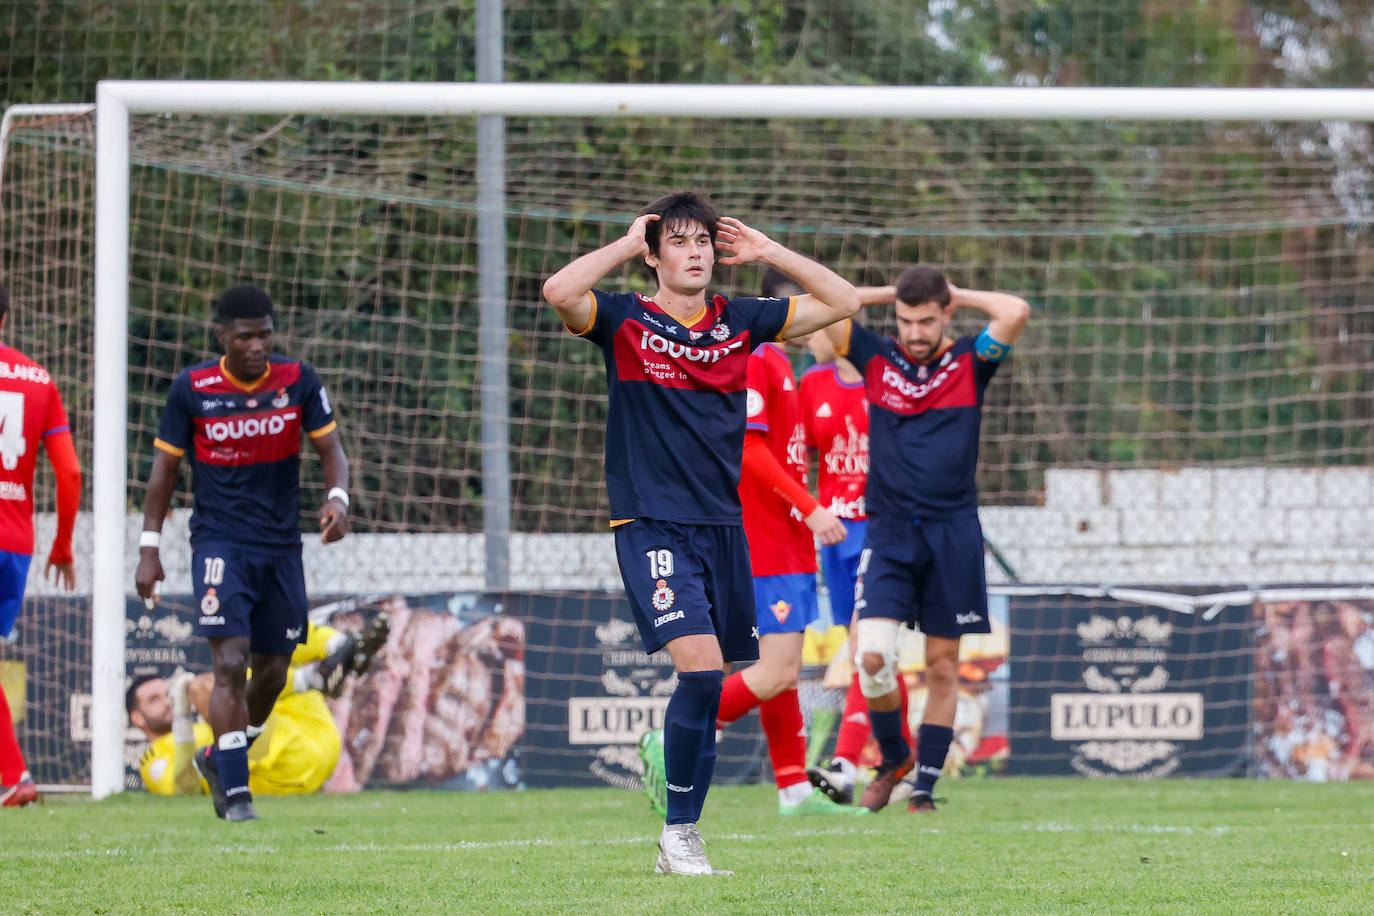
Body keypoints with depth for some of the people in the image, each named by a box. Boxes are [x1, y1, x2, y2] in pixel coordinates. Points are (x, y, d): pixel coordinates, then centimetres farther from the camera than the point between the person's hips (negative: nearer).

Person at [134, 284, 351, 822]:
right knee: (230, 662, -16)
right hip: (219, 543, -3)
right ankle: (235, 792, -13)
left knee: (273, 671, 10)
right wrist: (149, 547, 0)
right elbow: (165, 466, 3)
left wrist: (338, 497, -19)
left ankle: (221, 757, 35)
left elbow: (330, 449, 3)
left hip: (281, 546, 3)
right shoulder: (191, 389, -4)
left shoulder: (298, 382, 0)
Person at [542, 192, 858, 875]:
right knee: (701, 666, -19)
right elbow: (558, 291, -22)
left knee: (711, 689, 4)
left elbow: (843, 302, 14)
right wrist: (626, 245, -9)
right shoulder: (625, 322, -2)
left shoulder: (740, 322, 11)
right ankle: (678, 835, -10)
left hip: (724, 528, 5)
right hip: (653, 528, -5)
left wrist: (765, 251, 8)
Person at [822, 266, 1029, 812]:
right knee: (871, 654, -14)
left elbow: (1016, 312, -15)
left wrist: (958, 295, -1)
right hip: (888, 535, 0)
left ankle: (925, 787, 14)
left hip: (952, 536, 0)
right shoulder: (877, 361, 5)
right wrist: (888, 295, 4)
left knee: (942, 667, 4)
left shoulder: (969, 364, 2)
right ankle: (892, 757, 11)